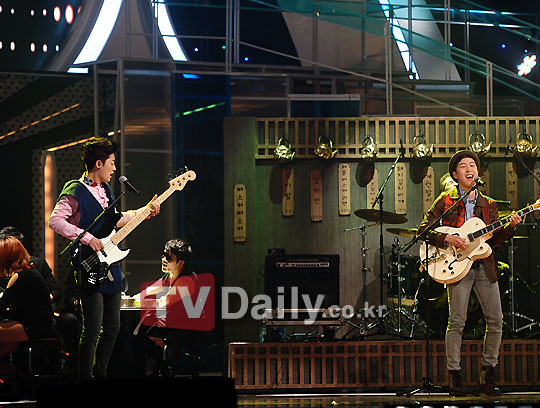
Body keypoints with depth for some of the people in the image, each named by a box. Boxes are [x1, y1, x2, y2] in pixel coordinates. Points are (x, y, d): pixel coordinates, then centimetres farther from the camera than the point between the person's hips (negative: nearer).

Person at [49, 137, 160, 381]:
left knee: (112, 328, 11)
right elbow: (55, 221, -22)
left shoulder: (106, 190, 15)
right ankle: (84, 377, -2)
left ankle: (100, 374, 23)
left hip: (110, 267, 8)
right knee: (92, 330, -11)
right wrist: (87, 238, -24)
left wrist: (144, 212, 25)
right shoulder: (75, 191, -11)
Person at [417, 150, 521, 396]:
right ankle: (455, 377, 0)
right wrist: (447, 239, -14)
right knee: (457, 322, -8)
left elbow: (493, 240, 14)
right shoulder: (445, 201, 4)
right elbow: (423, 229, 0)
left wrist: (509, 227, -3)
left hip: (484, 266, 4)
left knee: (496, 320, -1)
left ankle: (487, 375, 10)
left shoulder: (489, 205, 16)